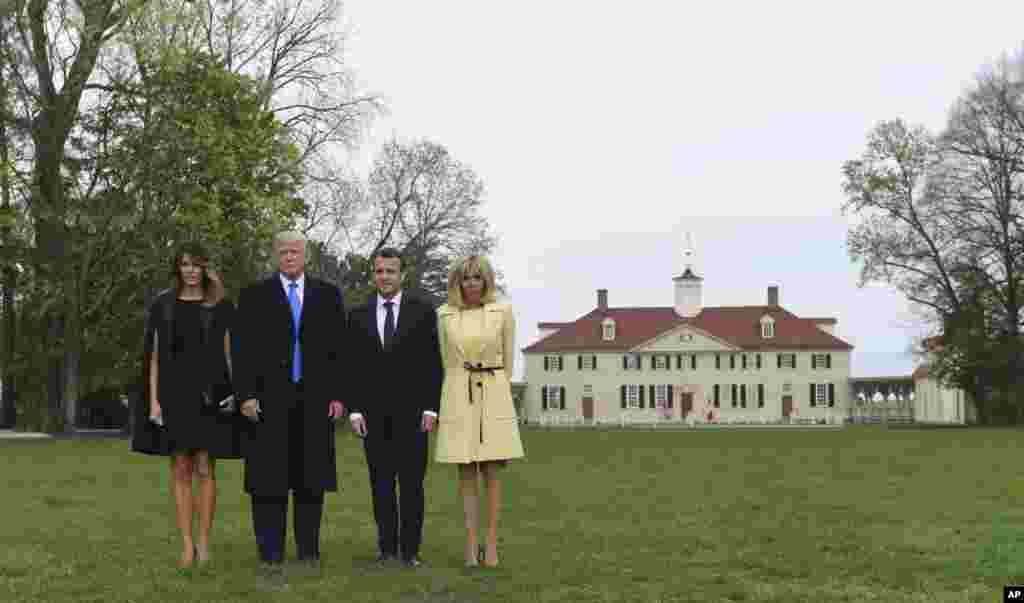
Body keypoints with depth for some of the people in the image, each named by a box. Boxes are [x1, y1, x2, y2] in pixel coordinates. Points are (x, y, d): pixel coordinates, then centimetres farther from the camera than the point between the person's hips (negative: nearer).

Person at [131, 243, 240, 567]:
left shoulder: (220, 306, 5)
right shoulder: (162, 306, 6)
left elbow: (228, 354, 4)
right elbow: (154, 356, 5)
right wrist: (153, 400, -5)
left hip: (209, 395, -1)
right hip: (174, 394, 1)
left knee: (205, 470, -3)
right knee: (180, 471, 1)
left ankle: (204, 542, 6)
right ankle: (187, 544, 6)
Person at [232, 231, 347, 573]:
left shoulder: (328, 295, 10)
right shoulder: (254, 296, 5)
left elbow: (339, 349, 8)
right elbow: (243, 350, 1)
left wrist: (338, 395, 0)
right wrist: (246, 395, -8)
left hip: (315, 401, 2)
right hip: (269, 401, -1)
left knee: (311, 480, 5)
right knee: (269, 480, 1)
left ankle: (308, 551, 14)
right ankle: (270, 555, 7)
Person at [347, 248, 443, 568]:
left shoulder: (422, 311, 2)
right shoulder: (358, 315, 8)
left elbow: (433, 364, 0)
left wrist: (431, 408, -7)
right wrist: (354, 410, -1)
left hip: (411, 411, -2)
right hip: (373, 413, 2)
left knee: (412, 481, 0)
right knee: (381, 482, 5)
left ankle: (410, 550, 5)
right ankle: (386, 547, 11)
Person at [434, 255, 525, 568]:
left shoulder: (502, 311, 0)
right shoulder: (444, 314, 4)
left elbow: (508, 359, 10)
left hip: (494, 396, -1)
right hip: (457, 397, 1)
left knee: (491, 471, 1)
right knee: (466, 473, 2)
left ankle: (492, 543, 5)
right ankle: (471, 543, 6)